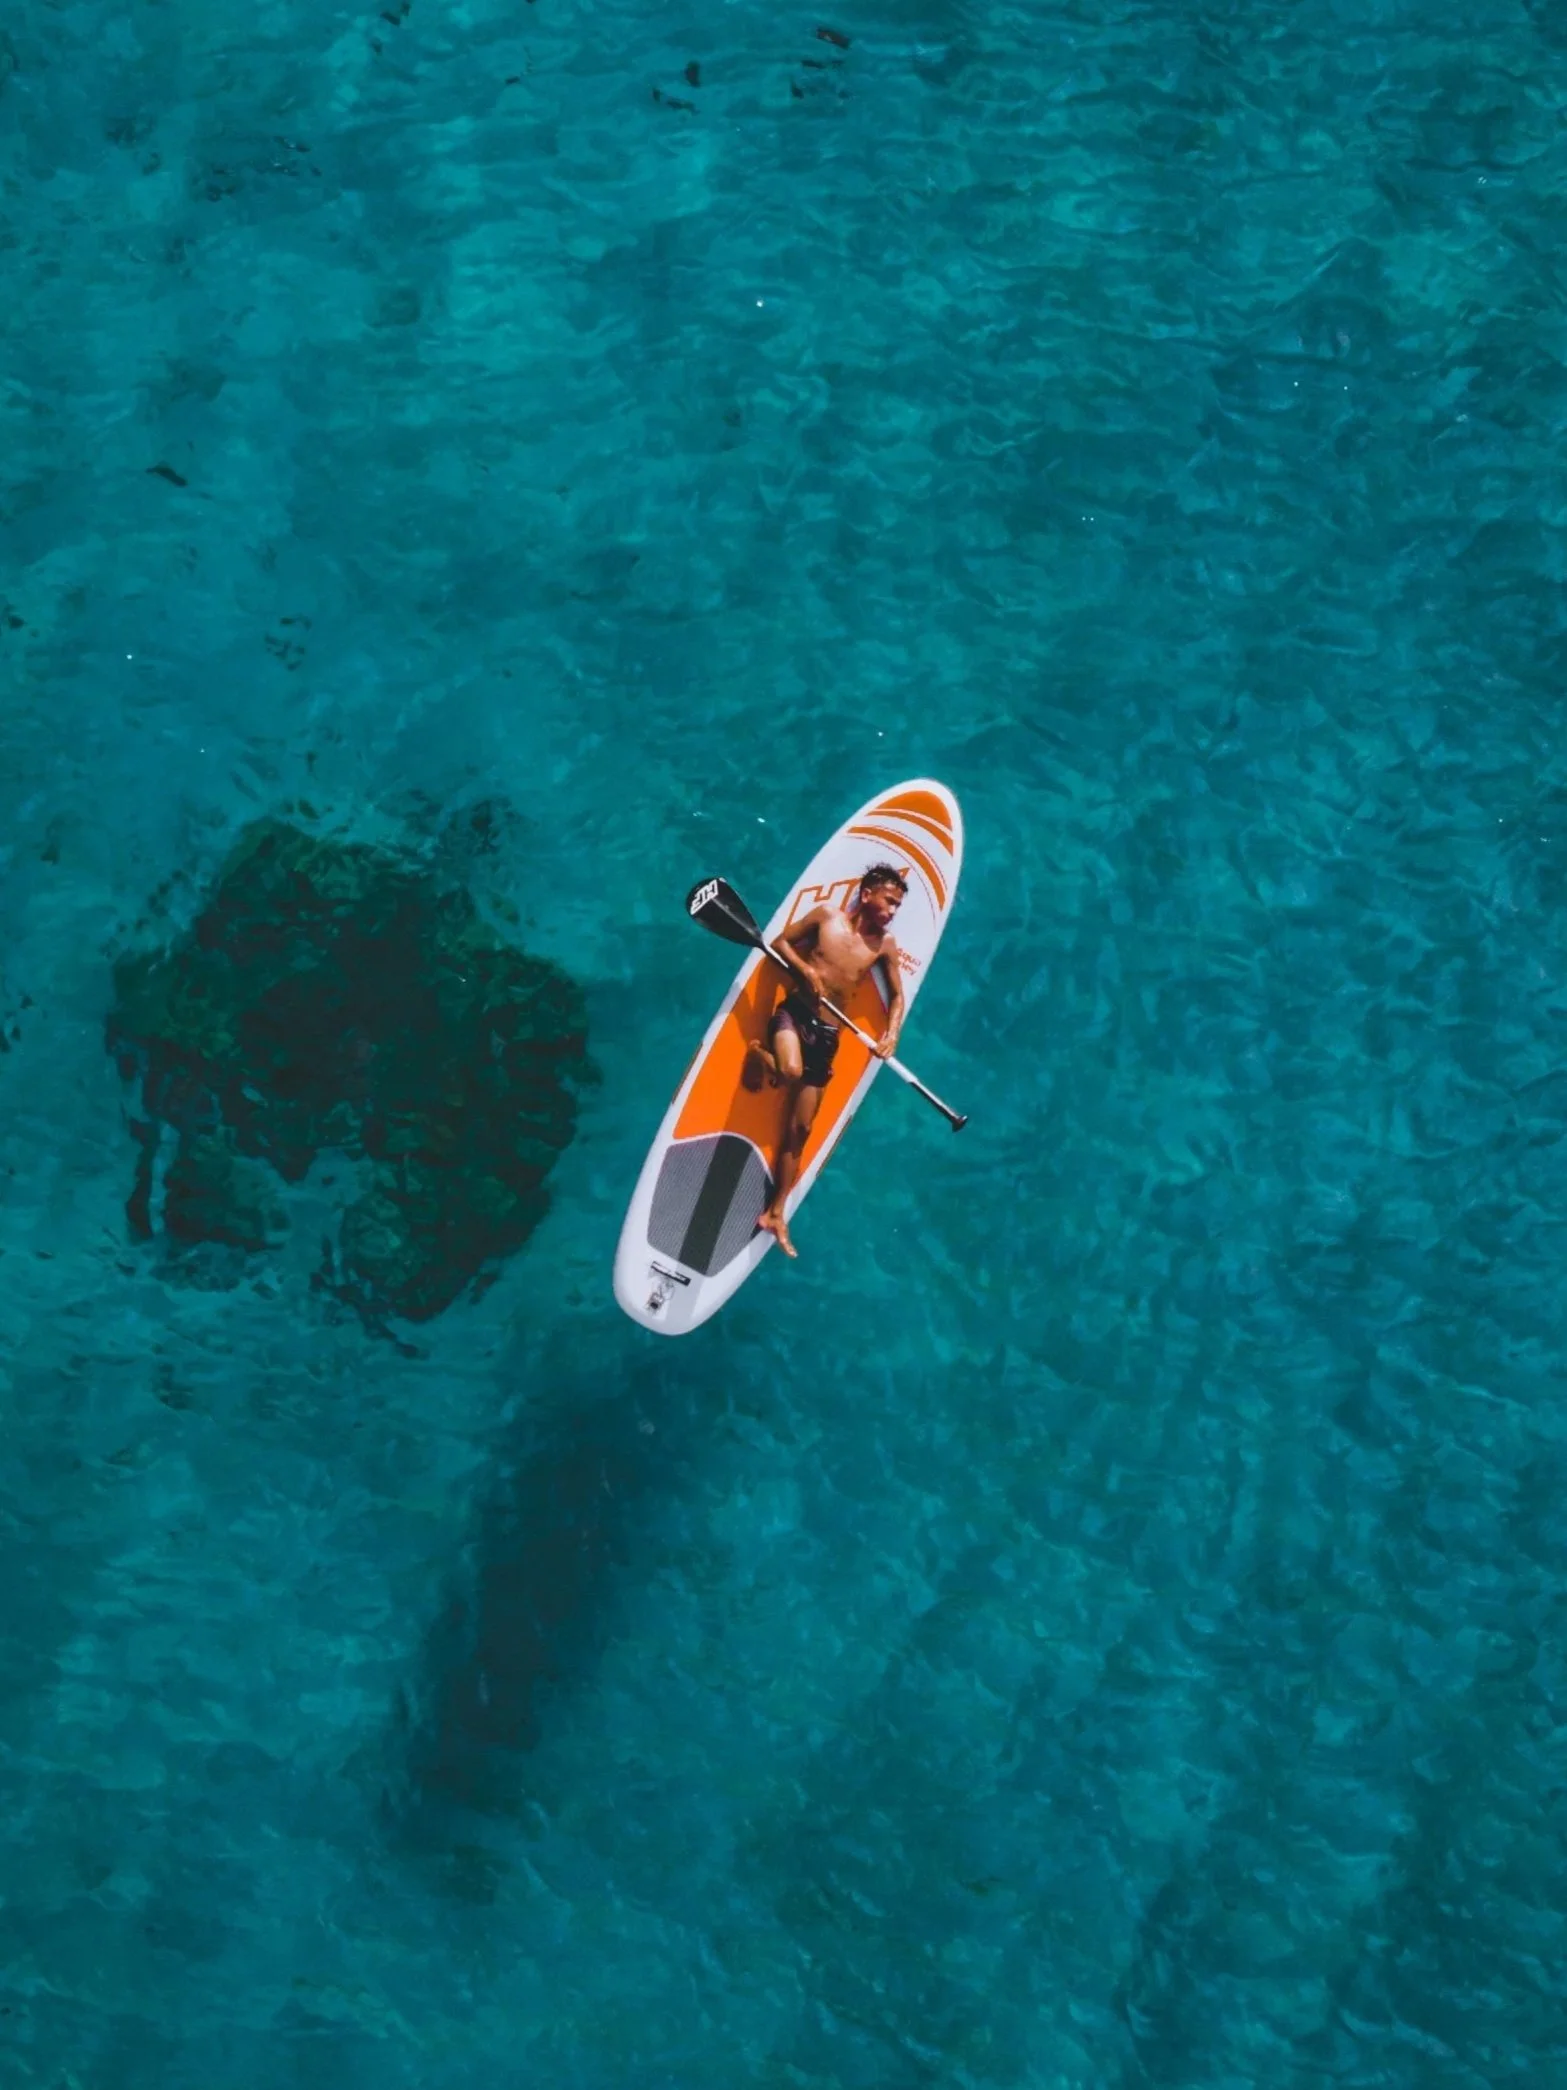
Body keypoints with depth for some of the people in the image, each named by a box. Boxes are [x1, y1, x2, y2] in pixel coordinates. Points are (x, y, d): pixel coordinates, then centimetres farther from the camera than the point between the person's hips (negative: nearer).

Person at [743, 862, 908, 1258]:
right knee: (791, 1072, -37)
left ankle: (775, 1213, 16)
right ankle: (759, 1056, 1)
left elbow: (897, 995, 13)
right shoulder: (826, 915, -2)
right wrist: (804, 968, -14)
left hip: (827, 1033, 3)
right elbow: (780, 942, 5)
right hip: (794, 1012, -3)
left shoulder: (885, 944, 4)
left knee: (800, 1128, 5)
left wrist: (891, 1033, -5)